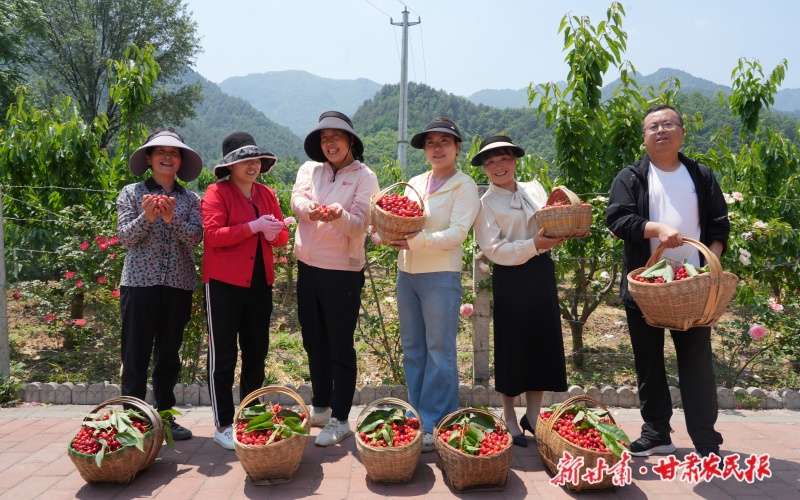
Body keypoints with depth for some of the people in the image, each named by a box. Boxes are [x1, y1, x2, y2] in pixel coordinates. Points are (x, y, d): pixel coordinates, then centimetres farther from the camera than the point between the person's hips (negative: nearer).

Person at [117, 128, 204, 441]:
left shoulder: (190, 199, 8)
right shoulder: (132, 193, 4)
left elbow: (195, 238, -5)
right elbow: (125, 237, -5)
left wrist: (171, 218, -21)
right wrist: (147, 216, -22)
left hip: (178, 285, 2)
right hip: (140, 282, -2)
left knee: (169, 355, 9)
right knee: (136, 355, 1)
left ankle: (164, 416, 20)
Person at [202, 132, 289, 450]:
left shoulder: (267, 194, 12)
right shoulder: (217, 193, -5)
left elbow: (282, 236, 12)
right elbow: (214, 234, -17)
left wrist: (274, 233, -11)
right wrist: (254, 226, -21)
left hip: (260, 285, 6)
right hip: (224, 285, -6)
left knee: (256, 354, 14)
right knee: (223, 357, 3)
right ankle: (223, 425, 13)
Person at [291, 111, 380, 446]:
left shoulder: (364, 177, -3)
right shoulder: (310, 169, 8)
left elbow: (359, 226, -13)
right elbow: (297, 200, -10)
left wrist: (339, 215, -35)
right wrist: (309, 208, -34)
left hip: (343, 271, -5)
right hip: (308, 267, 5)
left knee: (340, 347, 1)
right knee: (314, 342, 16)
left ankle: (340, 420, 11)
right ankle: (320, 407, 32)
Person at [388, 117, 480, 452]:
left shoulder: (464, 186, -2)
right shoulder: (415, 183, 15)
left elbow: (457, 233, -14)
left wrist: (417, 240, -25)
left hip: (440, 277, -6)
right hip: (406, 273, 6)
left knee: (439, 352, 1)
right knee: (412, 349, 12)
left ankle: (435, 427, 11)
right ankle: (417, 420, 24)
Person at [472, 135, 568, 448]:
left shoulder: (535, 189, 9)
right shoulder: (485, 204, -5)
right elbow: (494, 249, -13)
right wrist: (534, 245, -22)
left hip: (542, 273, 5)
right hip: (511, 279, -5)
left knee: (544, 343, 9)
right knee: (512, 348, 4)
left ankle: (533, 417, 23)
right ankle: (510, 419, 21)